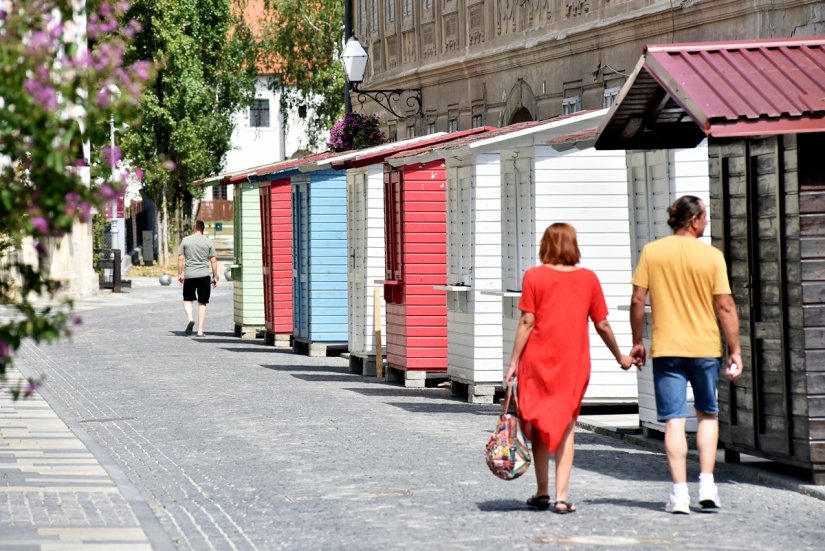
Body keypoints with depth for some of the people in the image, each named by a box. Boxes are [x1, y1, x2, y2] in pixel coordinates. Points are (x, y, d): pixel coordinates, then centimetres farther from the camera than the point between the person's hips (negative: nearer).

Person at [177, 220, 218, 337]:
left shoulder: (185, 240, 2)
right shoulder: (208, 242, 1)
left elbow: (180, 258, 1)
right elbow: (213, 260, 1)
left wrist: (180, 274, 10)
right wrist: (215, 276, 8)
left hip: (189, 275, 0)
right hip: (204, 275, 0)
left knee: (187, 299, 15)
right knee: (202, 303, 5)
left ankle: (190, 318, -12)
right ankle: (200, 330, 3)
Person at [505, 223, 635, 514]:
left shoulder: (534, 276, -4)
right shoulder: (588, 278, 2)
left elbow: (527, 322, -7)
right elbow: (602, 325, 5)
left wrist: (514, 363, -2)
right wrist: (620, 356, 20)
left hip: (538, 360, -1)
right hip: (574, 363, 1)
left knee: (538, 424, 11)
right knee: (566, 427, 5)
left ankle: (542, 493, 12)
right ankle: (561, 496, -2)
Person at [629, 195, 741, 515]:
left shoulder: (651, 252, -1)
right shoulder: (711, 256, -5)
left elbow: (637, 300, -1)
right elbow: (726, 307, -6)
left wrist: (637, 342, 10)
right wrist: (734, 351, 0)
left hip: (666, 348, 0)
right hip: (705, 347, 0)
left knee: (674, 420, 0)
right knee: (707, 414, 17)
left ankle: (680, 493, -4)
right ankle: (707, 484, 9)